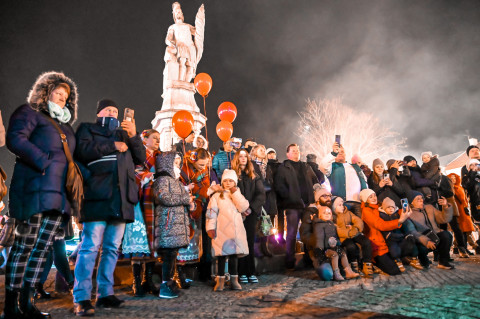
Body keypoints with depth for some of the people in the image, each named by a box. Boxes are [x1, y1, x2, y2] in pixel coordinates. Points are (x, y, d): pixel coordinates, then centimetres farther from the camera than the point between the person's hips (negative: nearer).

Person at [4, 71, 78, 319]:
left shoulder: (65, 125, 26)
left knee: (44, 247, 5)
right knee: (25, 245, -4)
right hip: (35, 190, -7)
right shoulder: (29, 112, 5)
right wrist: (44, 162, -17)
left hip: (59, 194, 7)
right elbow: (15, 139, -11)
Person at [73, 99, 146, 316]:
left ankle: (105, 294, 13)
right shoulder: (88, 129, 15)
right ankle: (81, 298, -4)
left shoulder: (123, 133, 27)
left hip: (120, 198, 5)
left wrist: (133, 135, 3)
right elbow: (82, 150, -5)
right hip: (98, 195, -5)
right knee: (91, 246, -9)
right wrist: (112, 147, -6)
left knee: (112, 248, 6)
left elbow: (140, 158, 17)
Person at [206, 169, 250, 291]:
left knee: (234, 254, 8)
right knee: (222, 255, 3)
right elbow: (211, 212, -2)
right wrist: (210, 227, -10)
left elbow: (244, 207, -6)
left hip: (236, 230, 2)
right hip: (221, 230, -2)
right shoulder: (217, 196, 4)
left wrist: (235, 193, -8)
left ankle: (234, 279, 19)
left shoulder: (238, 195, 12)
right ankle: (220, 279, 13)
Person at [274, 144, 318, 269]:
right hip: (293, 206, -4)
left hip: (307, 204, 5)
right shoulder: (283, 168, 3)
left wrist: (313, 197, 9)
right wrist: (290, 197, -15)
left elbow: (315, 181, 22)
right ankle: (290, 261, 8)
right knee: (292, 233, -2)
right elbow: (279, 186, -5)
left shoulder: (306, 167, 19)